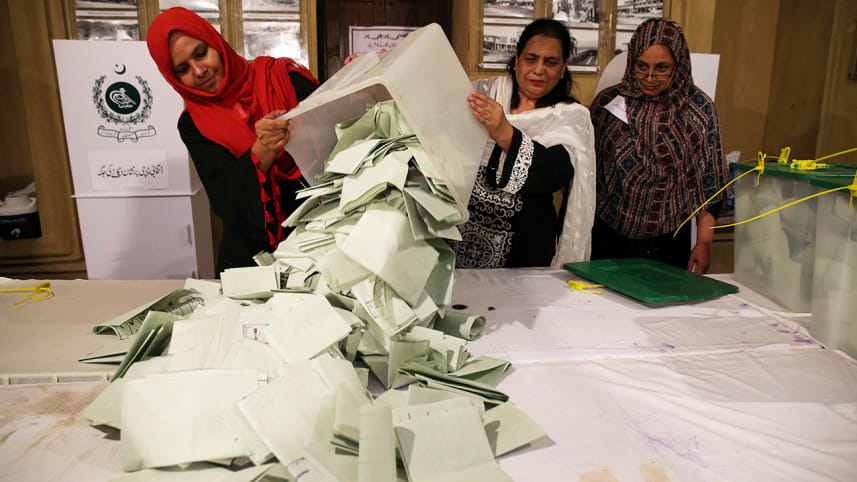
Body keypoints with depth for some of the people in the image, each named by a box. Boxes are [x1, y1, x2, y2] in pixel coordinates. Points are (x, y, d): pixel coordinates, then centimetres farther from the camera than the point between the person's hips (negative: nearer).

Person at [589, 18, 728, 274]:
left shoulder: (698, 108, -2)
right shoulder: (608, 101, -1)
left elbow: (710, 182, 1)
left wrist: (704, 242, -2)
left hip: (669, 243, 0)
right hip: (608, 238, 1)